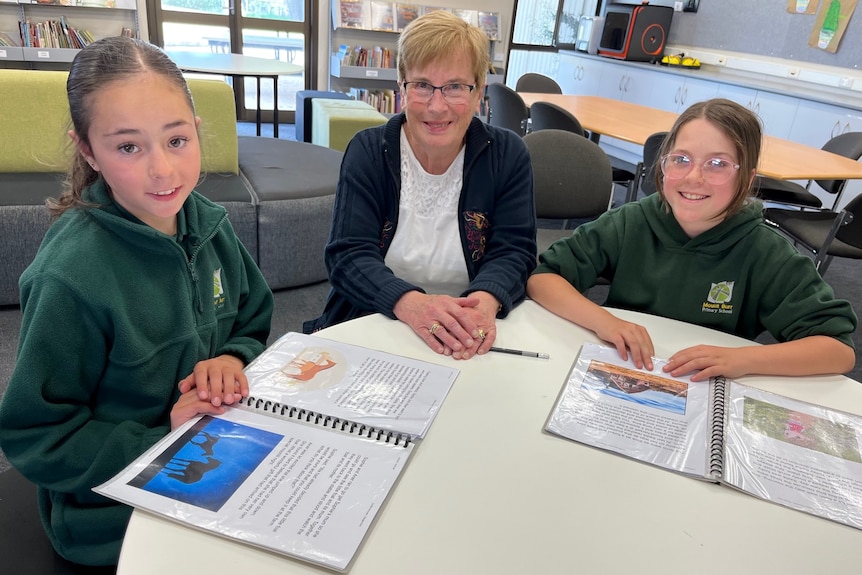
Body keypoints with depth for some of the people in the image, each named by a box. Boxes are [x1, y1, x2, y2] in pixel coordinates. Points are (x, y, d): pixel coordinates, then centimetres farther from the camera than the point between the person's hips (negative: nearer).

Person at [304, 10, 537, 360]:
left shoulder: (508, 155, 0)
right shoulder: (367, 151, -4)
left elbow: (513, 250, -4)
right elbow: (348, 255, -10)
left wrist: (486, 300, -27)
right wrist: (410, 303, -30)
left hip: (471, 342, 1)